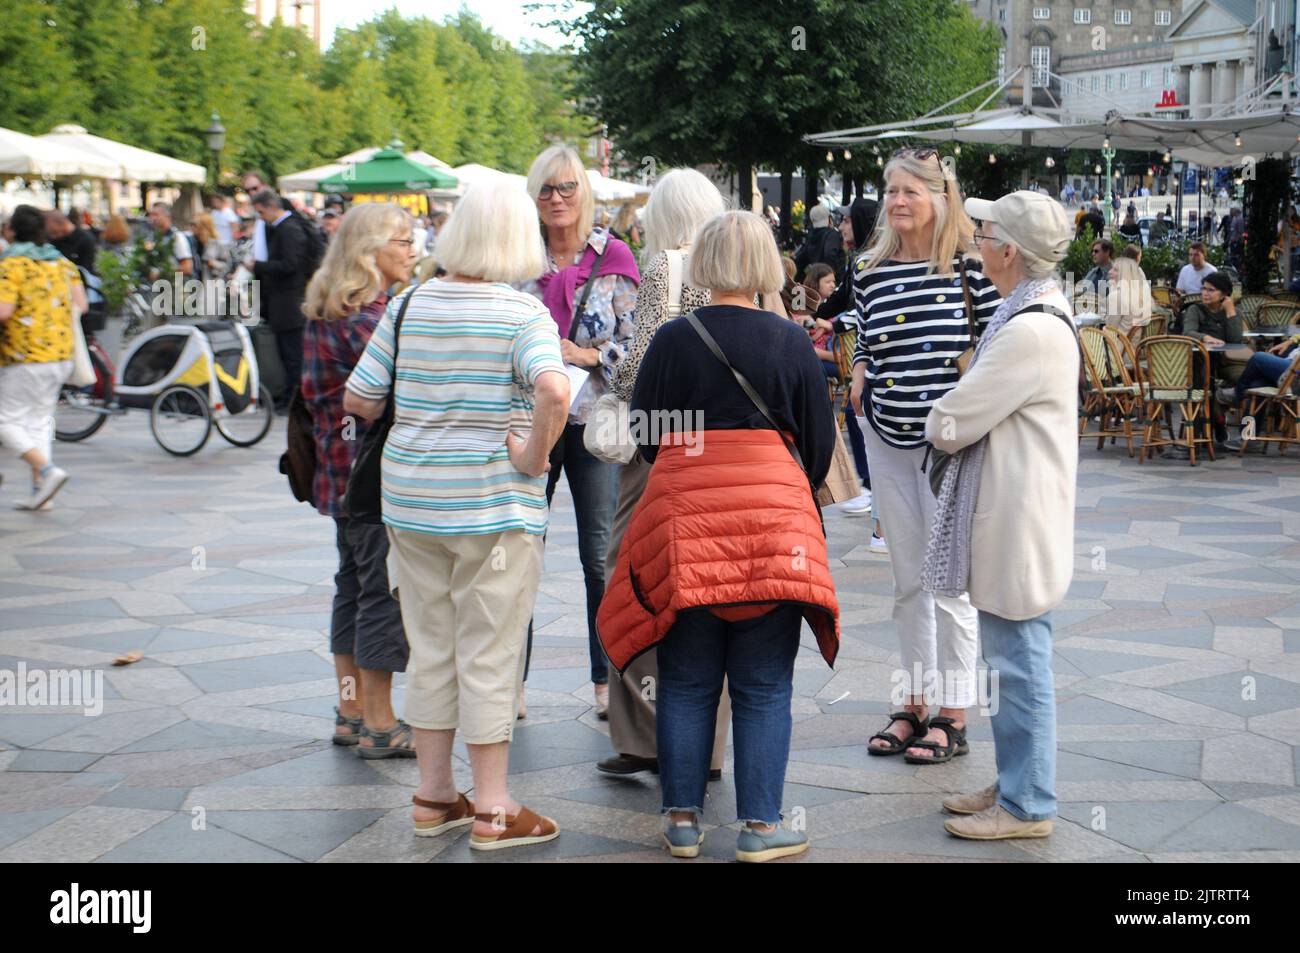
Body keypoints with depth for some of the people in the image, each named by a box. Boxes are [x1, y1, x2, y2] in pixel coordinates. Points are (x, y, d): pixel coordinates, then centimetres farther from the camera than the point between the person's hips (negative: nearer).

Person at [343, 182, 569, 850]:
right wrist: (532, 456, -15)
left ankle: (432, 795, 25)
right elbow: (554, 390, -29)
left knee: (430, 649, 15)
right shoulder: (522, 313, -11)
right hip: (492, 502, -5)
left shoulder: (408, 304, 2)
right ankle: (493, 811, 11)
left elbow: (358, 401, 3)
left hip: (409, 496, 5)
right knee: (489, 655, 4)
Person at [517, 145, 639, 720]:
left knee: (602, 557, 2)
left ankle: (607, 678, 14)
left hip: (595, 418, -2)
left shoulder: (613, 258, 2)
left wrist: (586, 355, -14)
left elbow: (636, 343, 0)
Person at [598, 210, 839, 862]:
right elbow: (820, 442, 5)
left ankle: (683, 820, 16)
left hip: (684, 522, 1)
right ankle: (760, 827, 9)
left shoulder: (671, 339, -2)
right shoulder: (790, 341, -2)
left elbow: (644, 439, 7)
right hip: (775, 526, -1)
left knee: (686, 684, 10)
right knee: (763, 688, 7)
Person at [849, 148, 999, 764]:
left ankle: (953, 716, 11)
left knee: (949, 578, 1)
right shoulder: (869, 270, 6)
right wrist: (859, 381, 1)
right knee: (908, 579, 13)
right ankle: (914, 704, 23)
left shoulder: (967, 261, -8)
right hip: (886, 437, 5)